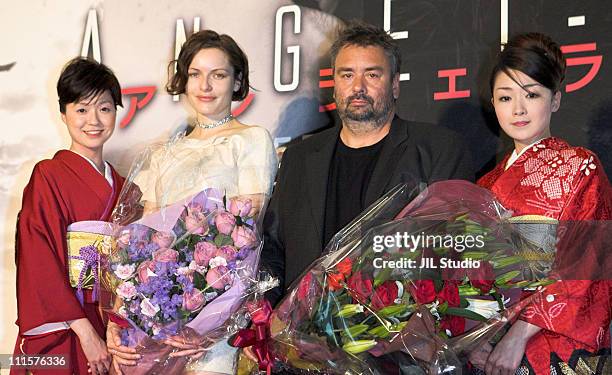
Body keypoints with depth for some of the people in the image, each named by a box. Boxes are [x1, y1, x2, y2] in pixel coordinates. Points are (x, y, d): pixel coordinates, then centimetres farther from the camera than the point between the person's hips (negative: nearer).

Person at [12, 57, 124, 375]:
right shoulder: (48, 177, -7)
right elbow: (40, 265, -13)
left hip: (112, 328, 5)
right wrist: (85, 331, -18)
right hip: (62, 336, -5)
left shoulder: (121, 186, 10)